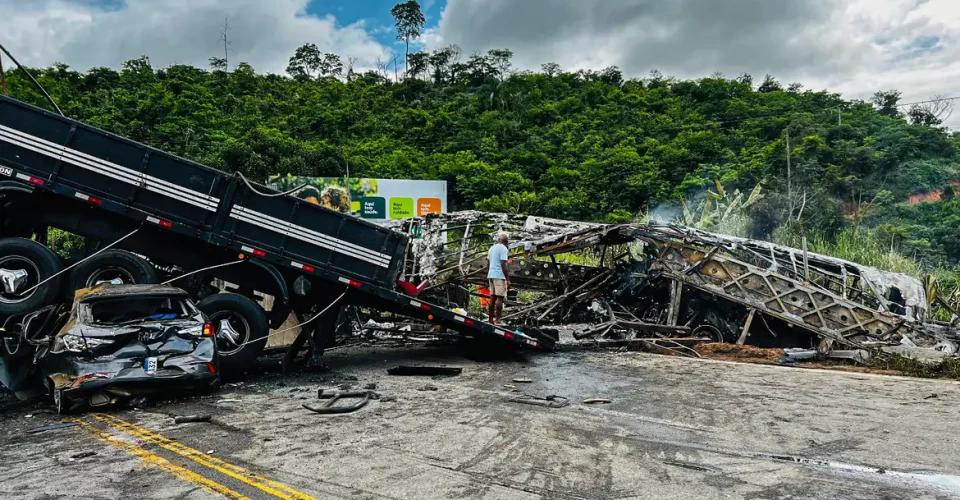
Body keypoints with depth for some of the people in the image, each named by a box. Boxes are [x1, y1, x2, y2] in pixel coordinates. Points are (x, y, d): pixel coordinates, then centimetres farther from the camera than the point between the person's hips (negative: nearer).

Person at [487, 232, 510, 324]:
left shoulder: (492, 248, 15)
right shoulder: (503, 248, -10)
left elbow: (488, 263, 17)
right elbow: (503, 265, -17)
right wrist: (508, 279, -15)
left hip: (491, 275, 8)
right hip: (499, 276, -8)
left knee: (493, 297, 10)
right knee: (500, 297, -6)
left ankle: (491, 319, 12)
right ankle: (497, 320, -9)